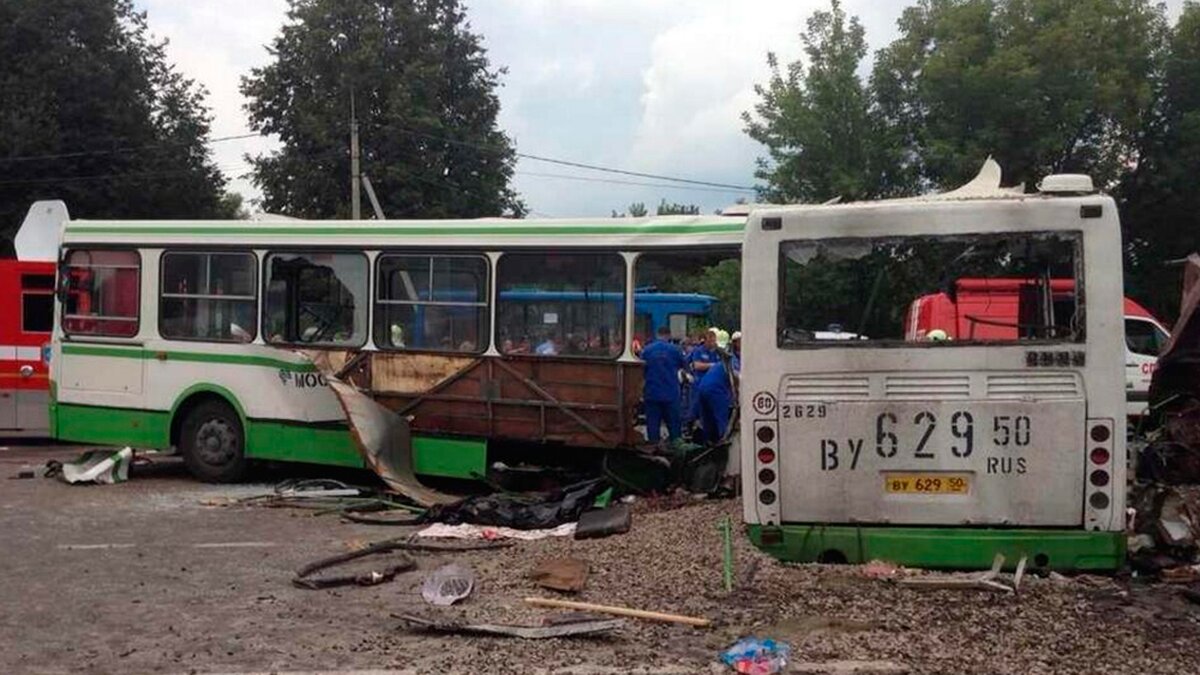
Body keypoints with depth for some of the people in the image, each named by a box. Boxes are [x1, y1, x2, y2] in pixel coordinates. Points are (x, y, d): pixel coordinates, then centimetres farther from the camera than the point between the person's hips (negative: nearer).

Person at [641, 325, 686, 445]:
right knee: (674, 425, 8)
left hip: (651, 393, 1)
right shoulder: (674, 349, -7)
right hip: (671, 393, -1)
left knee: (652, 423, 6)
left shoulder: (647, 350, -3)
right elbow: (684, 365, 9)